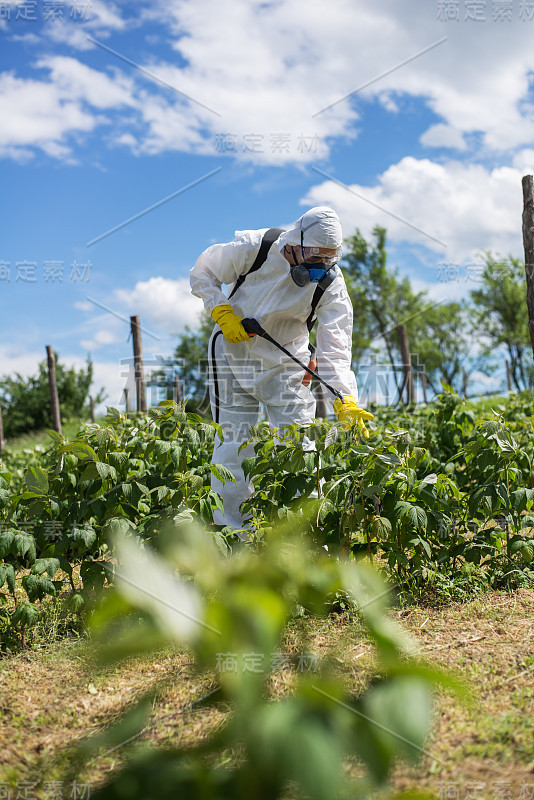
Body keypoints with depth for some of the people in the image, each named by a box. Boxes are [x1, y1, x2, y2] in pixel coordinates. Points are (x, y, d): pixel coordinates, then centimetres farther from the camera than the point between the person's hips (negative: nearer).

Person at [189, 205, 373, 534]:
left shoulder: (331, 284, -15)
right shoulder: (253, 248, -19)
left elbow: (335, 347, -21)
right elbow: (202, 274, -4)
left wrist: (346, 400, -35)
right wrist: (223, 313, -19)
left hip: (286, 363, 1)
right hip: (234, 352, -1)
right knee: (234, 444, -3)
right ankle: (233, 537, 9)